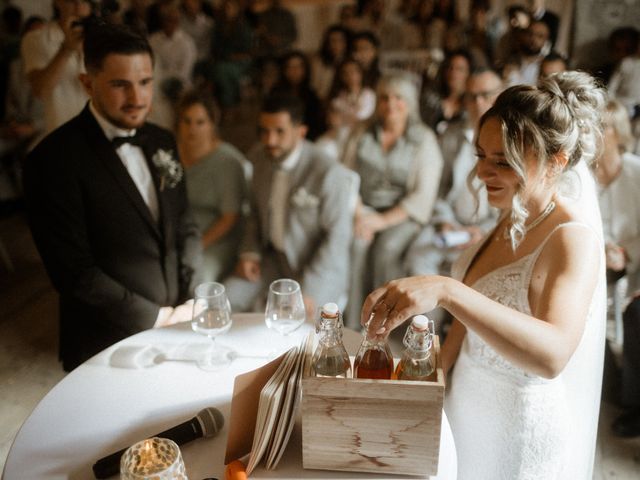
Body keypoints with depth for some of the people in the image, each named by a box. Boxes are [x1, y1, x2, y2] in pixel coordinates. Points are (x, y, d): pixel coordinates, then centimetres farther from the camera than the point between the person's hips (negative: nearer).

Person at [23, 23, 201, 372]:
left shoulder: (160, 141, 2)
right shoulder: (54, 159, -17)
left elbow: (184, 227, 7)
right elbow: (74, 272, -18)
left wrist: (191, 304, -5)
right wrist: (161, 316, -14)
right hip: (108, 351, -5)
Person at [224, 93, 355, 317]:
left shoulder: (329, 173, -23)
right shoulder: (259, 157, -2)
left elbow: (338, 235, -17)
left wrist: (309, 290, -20)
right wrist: (250, 252, -1)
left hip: (319, 267, -5)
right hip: (274, 258, 6)